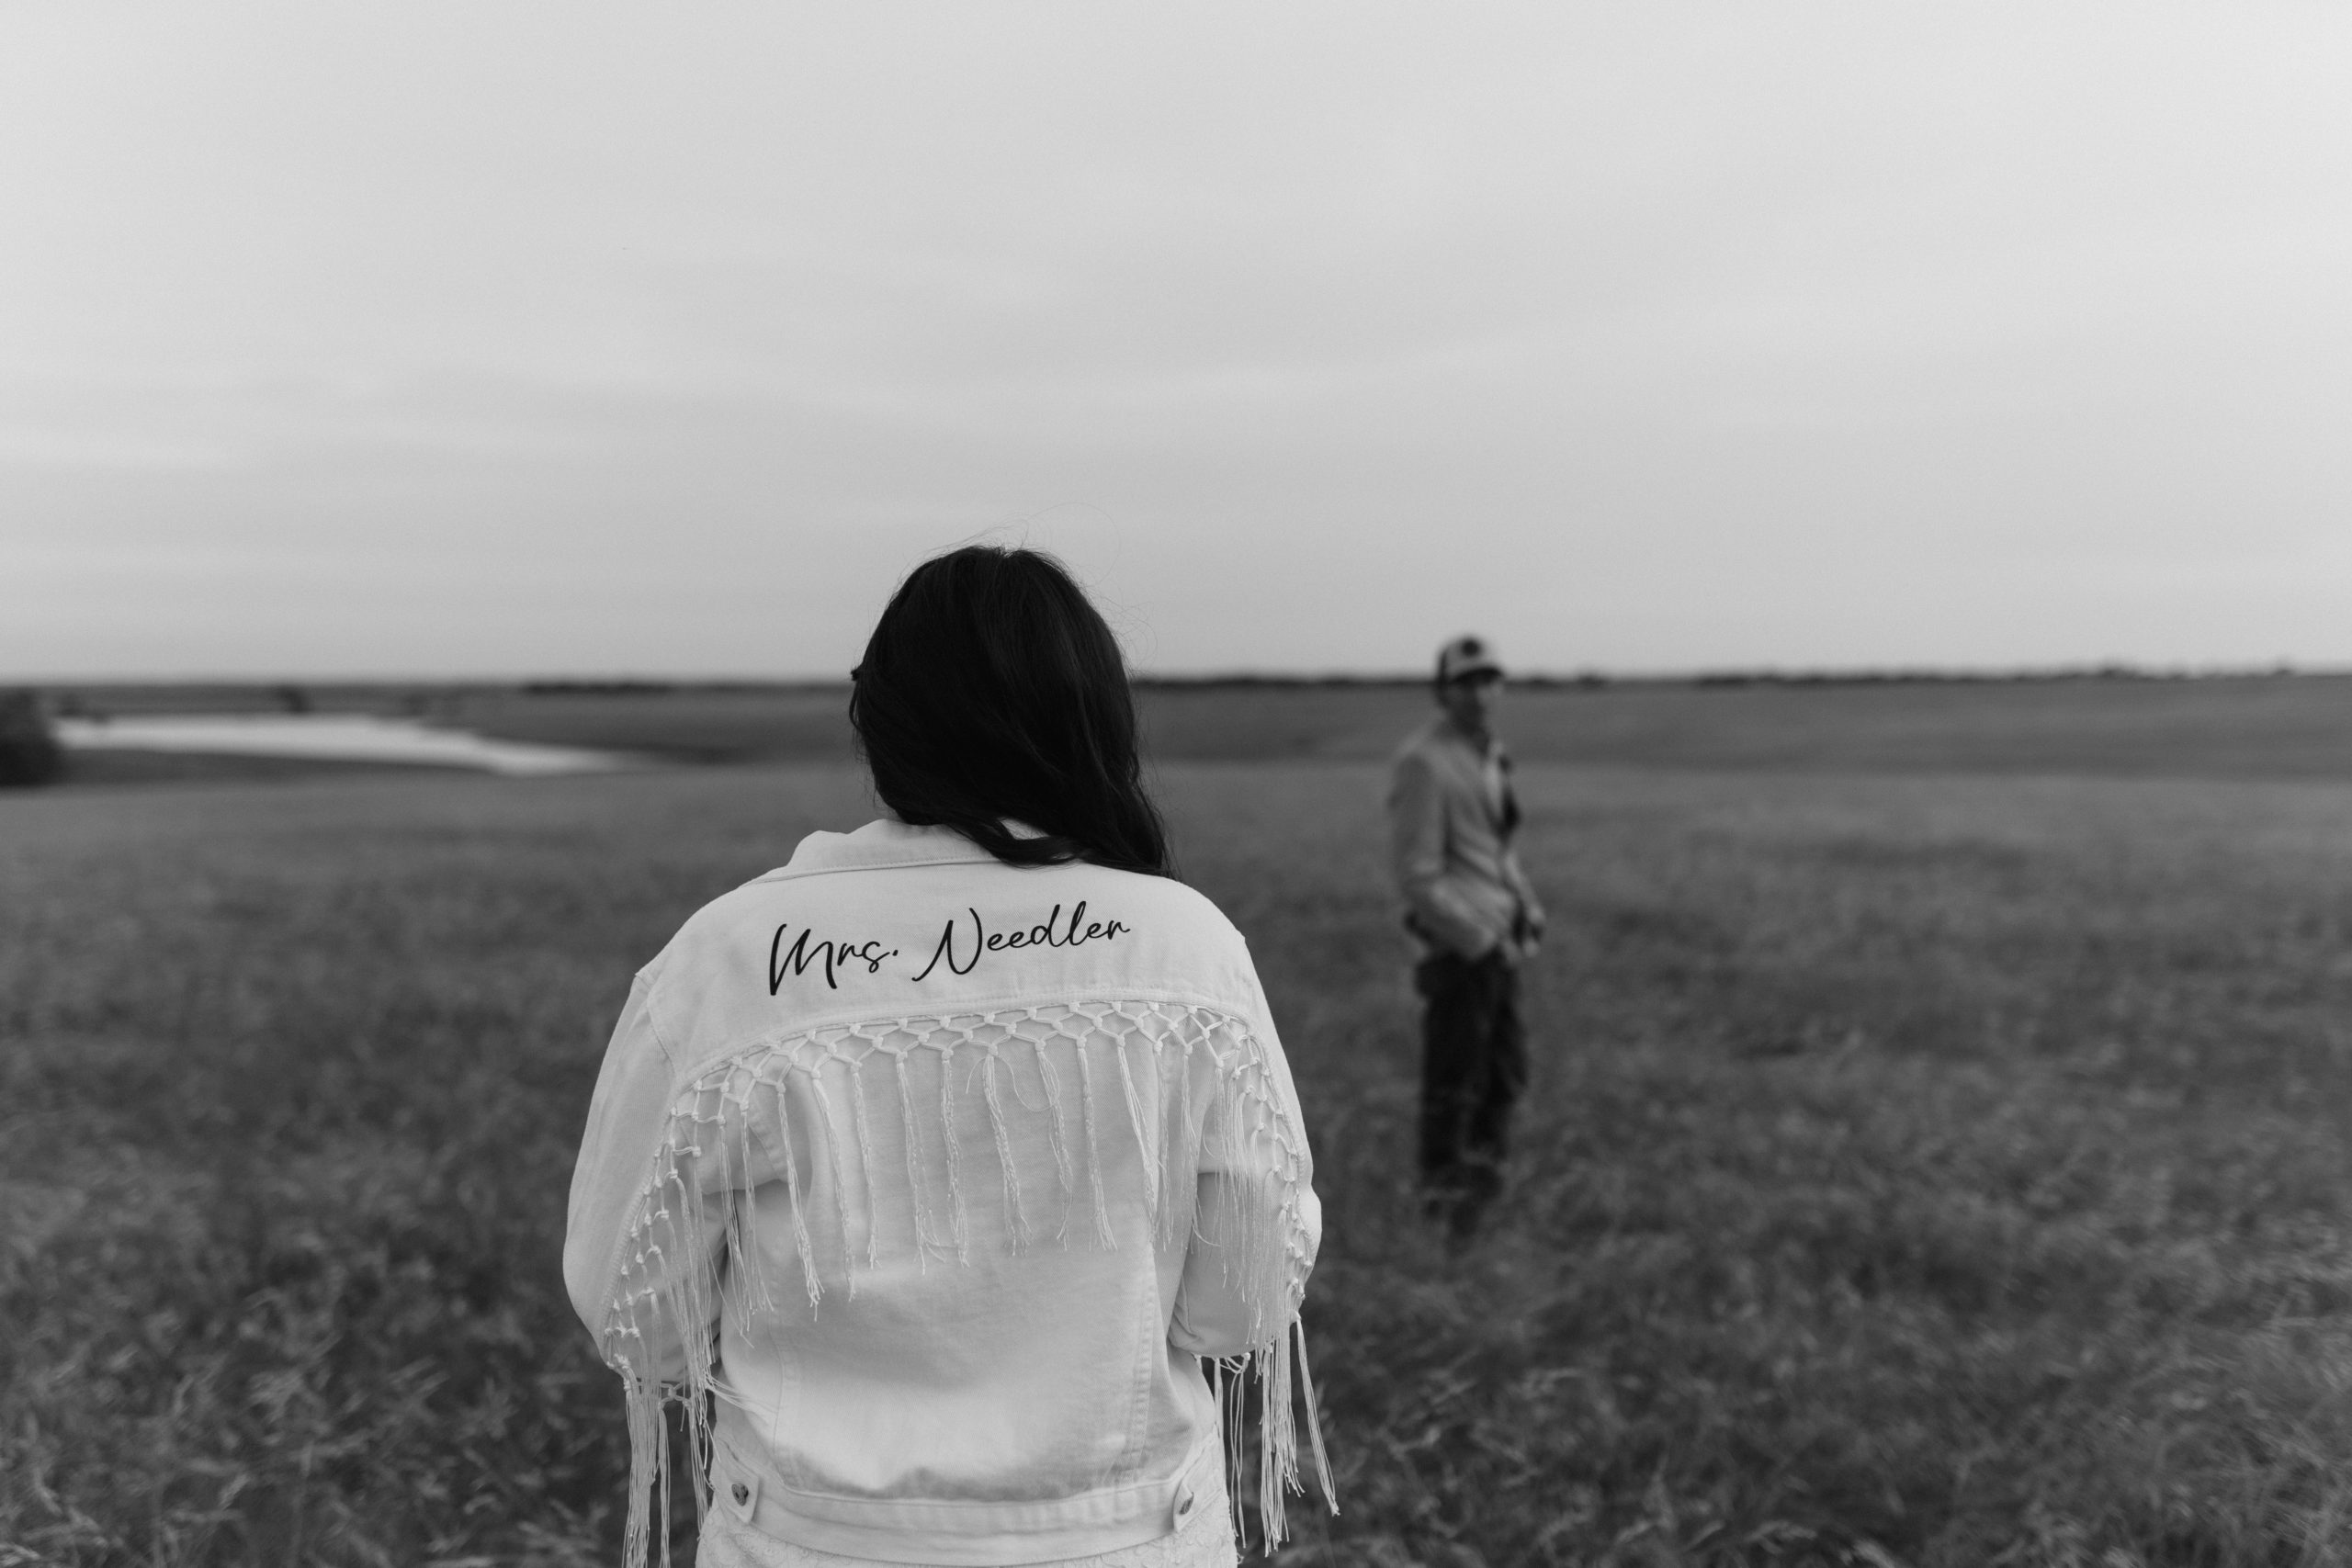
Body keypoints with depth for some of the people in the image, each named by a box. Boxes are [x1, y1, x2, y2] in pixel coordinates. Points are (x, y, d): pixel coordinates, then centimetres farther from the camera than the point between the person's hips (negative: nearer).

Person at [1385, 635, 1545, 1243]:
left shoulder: (1487, 755, 11)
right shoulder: (1423, 762, -17)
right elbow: (1417, 874, -19)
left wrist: (1526, 907, 10)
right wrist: (1480, 939, -18)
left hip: (1494, 937, 9)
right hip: (1456, 946, -9)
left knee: (1506, 1070, 17)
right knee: (1455, 1078, 3)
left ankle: (1479, 1165, 34)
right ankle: (1446, 1192, 18)